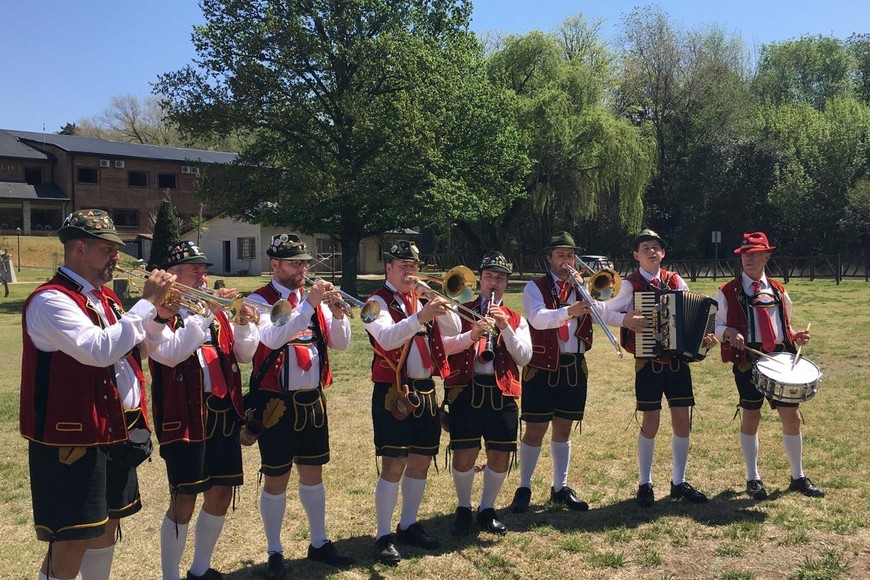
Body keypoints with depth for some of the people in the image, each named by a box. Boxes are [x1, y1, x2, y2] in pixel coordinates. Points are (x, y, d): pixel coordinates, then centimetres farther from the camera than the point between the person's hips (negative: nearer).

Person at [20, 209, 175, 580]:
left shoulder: (104, 297, 12)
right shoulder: (50, 300, -17)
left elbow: (136, 349, 18)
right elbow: (100, 351, -30)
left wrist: (159, 311, 1)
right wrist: (147, 303, -22)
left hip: (115, 431, 9)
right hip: (73, 439, -9)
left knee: (107, 525, 20)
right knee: (71, 543, -3)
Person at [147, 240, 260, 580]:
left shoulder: (215, 311, 14)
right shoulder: (160, 313, -7)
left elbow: (244, 355, 10)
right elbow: (170, 354, -24)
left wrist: (243, 320, -8)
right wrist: (202, 314, -24)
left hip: (224, 412, 7)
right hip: (185, 416, -7)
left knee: (222, 493, 13)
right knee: (184, 500, -1)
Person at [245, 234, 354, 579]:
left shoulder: (315, 298, 8)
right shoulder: (259, 301, -9)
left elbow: (340, 343, 4)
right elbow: (273, 338, -28)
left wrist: (338, 313, -15)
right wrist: (308, 304, -28)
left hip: (312, 401, 6)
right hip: (276, 404, -6)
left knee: (313, 473, 16)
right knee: (276, 480, 5)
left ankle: (319, 543, 31)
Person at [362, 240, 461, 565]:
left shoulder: (423, 298, 13)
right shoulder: (379, 301, -6)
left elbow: (453, 329, 3)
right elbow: (386, 337, -25)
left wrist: (433, 300, -11)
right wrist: (421, 316, -36)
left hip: (426, 391, 7)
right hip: (394, 392, -6)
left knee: (421, 462, 13)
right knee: (394, 466, -6)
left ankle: (409, 525, 28)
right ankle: (383, 536, 6)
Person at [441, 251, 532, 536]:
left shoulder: (516, 320, 13)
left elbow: (524, 357, 0)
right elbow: (446, 345, -5)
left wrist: (505, 328, -12)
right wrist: (472, 334, -22)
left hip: (502, 392, 2)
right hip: (466, 389, -2)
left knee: (500, 454, 4)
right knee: (464, 453, -2)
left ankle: (487, 509, 25)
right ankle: (463, 510, 21)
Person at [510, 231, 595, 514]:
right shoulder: (535, 287, -2)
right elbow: (538, 318, -21)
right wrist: (568, 312, -37)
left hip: (574, 366, 4)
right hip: (542, 367, -4)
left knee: (563, 428, 13)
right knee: (535, 430, 1)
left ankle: (560, 488, 24)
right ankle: (524, 488, 14)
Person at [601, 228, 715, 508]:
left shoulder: (676, 281, 6)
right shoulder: (630, 285, -5)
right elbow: (605, 312, -10)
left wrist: (703, 336, -7)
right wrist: (627, 321, -26)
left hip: (678, 361, 4)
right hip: (649, 363, -4)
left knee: (683, 423, 7)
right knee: (651, 424, 4)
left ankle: (679, 482, 23)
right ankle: (645, 484, 19)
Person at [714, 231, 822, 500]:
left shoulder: (779, 291, 13)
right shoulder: (728, 292, 2)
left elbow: (784, 326, 21)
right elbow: (716, 326, 1)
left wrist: (795, 336, 0)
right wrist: (729, 332, -19)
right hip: (747, 360, -3)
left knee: (792, 417, 5)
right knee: (751, 417, 4)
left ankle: (798, 477, 22)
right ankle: (753, 479, 18)